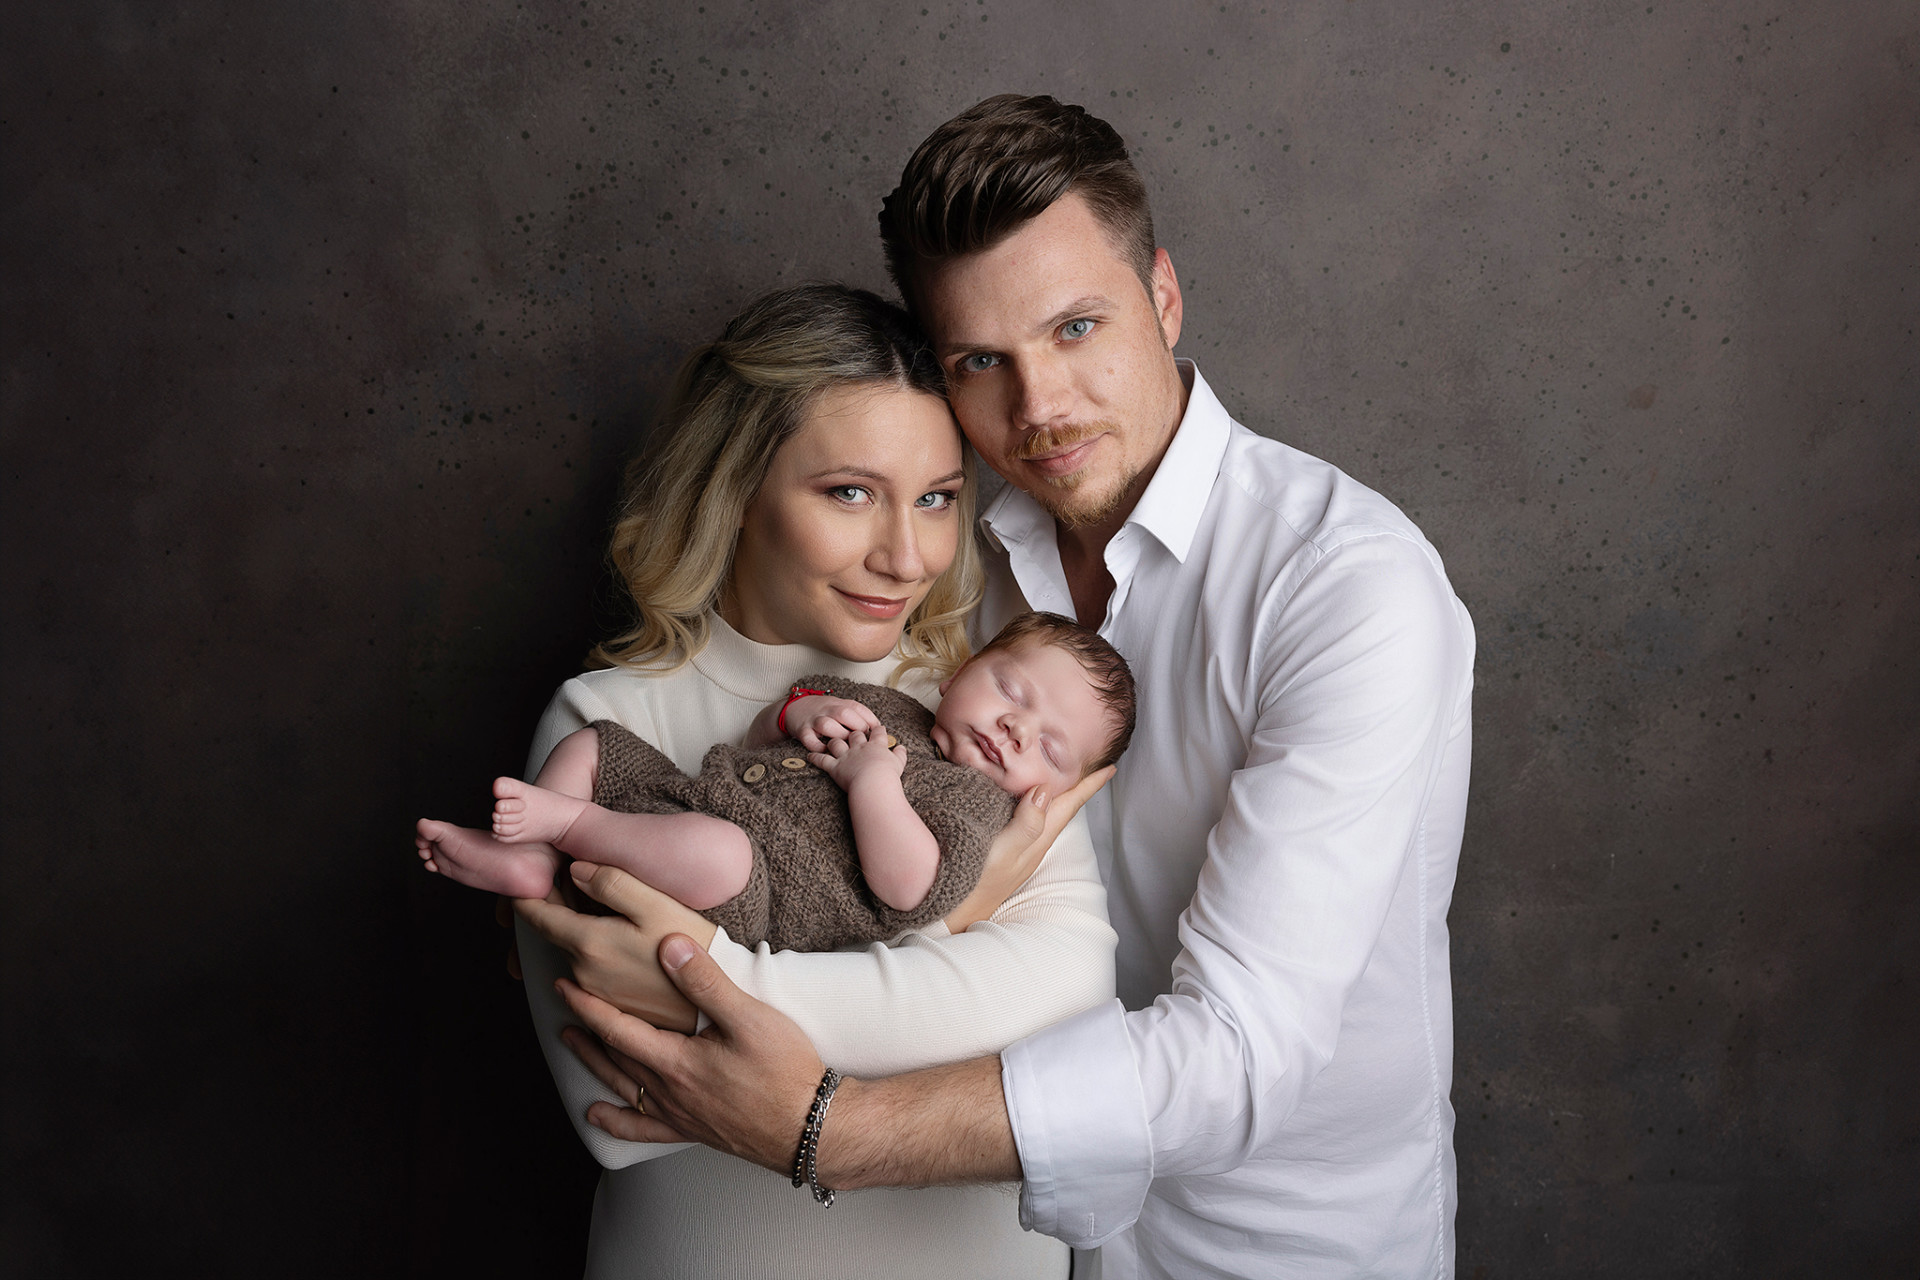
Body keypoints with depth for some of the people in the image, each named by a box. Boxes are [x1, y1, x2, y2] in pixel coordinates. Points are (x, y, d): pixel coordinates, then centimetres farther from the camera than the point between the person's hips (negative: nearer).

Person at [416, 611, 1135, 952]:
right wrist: (800, 712, 1)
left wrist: (873, 782, -18)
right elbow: (758, 740, 23)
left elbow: (910, 892, -18)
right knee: (589, 742, 13)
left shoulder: (974, 801, -1)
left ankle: (567, 821, -18)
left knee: (715, 851, -41)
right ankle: (528, 861, -4)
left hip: (742, 915, -8)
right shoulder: (881, 705, 20)